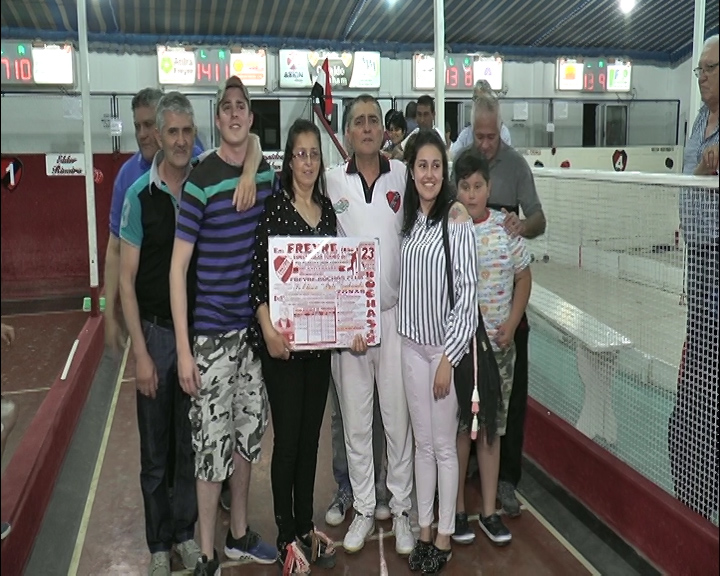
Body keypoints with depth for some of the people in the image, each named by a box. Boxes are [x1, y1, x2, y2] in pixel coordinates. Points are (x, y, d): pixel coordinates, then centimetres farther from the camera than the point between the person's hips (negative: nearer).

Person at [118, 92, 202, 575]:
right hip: (156, 333, -2)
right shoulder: (140, 195, -6)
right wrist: (141, 353, -9)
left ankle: (186, 532, 31)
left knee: (192, 443, 13)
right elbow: (127, 279, -5)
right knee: (156, 448, 9)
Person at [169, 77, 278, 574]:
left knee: (248, 432, 17)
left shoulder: (268, 172, 4)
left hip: (255, 326, 6)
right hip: (213, 331, -6)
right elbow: (178, 268, -12)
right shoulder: (201, 180, -13)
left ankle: (240, 534, 36)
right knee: (213, 441, 3)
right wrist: (184, 349, -15)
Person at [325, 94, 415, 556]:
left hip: (394, 313, 0)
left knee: (398, 416, 7)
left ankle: (402, 509, 24)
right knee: (355, 419, 11)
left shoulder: (403, 176, 0)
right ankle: (364, 509, 27)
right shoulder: (332, 181, 1)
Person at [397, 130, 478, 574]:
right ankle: (424, 530, 28)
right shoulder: (409, 218, 7)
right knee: (422, 442, 14)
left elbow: (468, 292, -14)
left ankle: (445, 538, 22)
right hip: (412, 344, 5)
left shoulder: (457, 217, -11)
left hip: (447, 345, -5)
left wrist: (450, 357, -15)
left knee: (444, 445, 6)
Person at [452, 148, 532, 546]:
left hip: (498, 344, 2)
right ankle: (457, 510, 23)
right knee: (457, 427, 7)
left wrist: (511, 325, -3)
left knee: (491, 427, 11)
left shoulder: (505, 228, 0)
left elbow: (523, 278, 8)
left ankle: (489, 511, 25)